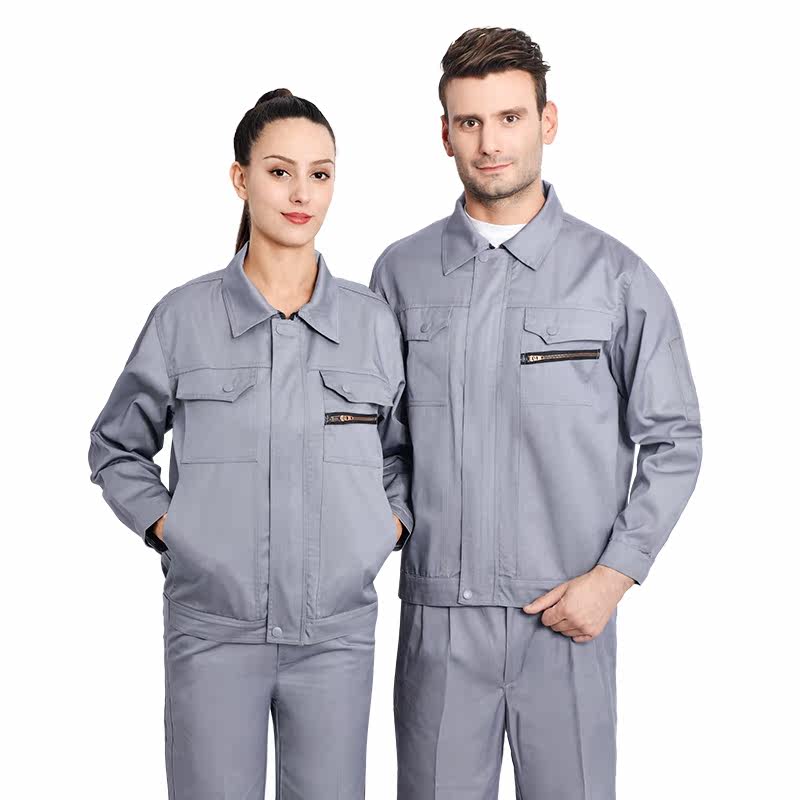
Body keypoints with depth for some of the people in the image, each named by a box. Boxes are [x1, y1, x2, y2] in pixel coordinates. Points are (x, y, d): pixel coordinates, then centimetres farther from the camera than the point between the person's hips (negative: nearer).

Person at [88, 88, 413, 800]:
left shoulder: (374, 321, 3)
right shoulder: (183, 316, -1)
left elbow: (407, 450, 17)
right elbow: (116, 447, 12)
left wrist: (393, 522, 1)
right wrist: (162, 524, -2)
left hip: (336, 631, 2)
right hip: (213, 630, -1)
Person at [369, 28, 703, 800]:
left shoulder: (616, 276, -1)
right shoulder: (400, 272, 5)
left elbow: (673, 442, 2)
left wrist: (612, 576, -6)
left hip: (568, 618, -1)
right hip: (438, 617, 1)